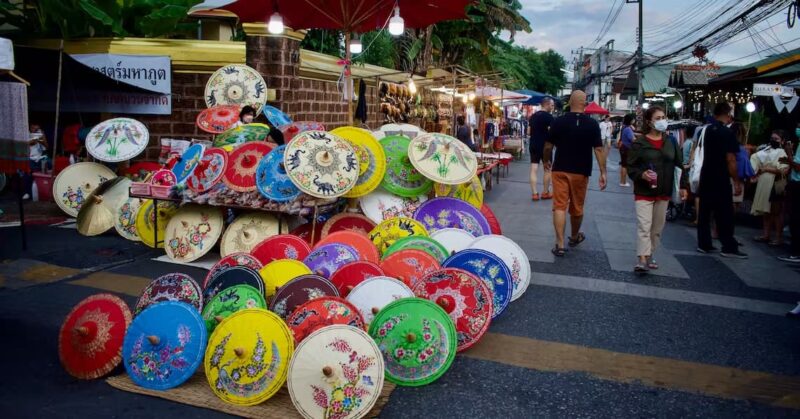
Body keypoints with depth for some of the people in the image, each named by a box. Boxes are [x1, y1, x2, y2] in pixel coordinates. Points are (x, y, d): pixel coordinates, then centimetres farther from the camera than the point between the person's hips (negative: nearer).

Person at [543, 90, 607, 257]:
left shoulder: (558, 121, -5)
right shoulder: (592, 124, -5)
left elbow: (548, 146, 0)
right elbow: (599, 149, -7)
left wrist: (547, 161, 18)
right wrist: (603, 172, -3)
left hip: (560, 170, -1)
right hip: (581, 172, 1)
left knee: (560, 206, 0)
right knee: (577, 207, 16)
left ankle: (560, 244, -8)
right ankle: (574, 237, 37)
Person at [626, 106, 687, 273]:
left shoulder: (671, 141, 6)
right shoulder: (639, 143, -6)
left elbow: (679, 165, 11)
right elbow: (630, 167, -4)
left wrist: (683, 186, 8)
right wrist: (642, 175, -23)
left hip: (664, 192, 5)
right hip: (644, 192, -4)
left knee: (657, 227, 13)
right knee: (643, 226, -12)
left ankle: (649, 255, 27)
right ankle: (642, 260, -15)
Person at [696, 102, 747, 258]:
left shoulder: (708, 130, 8)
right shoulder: (728, 133, -13)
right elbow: (730, 159, -17)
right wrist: (737, 181, -12)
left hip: (706, 178, 7)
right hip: (721, 180, -7)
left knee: (704, 212, 10)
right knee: (725, 215, -1)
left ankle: (704, 244, 13)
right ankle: (729, 248, 4)